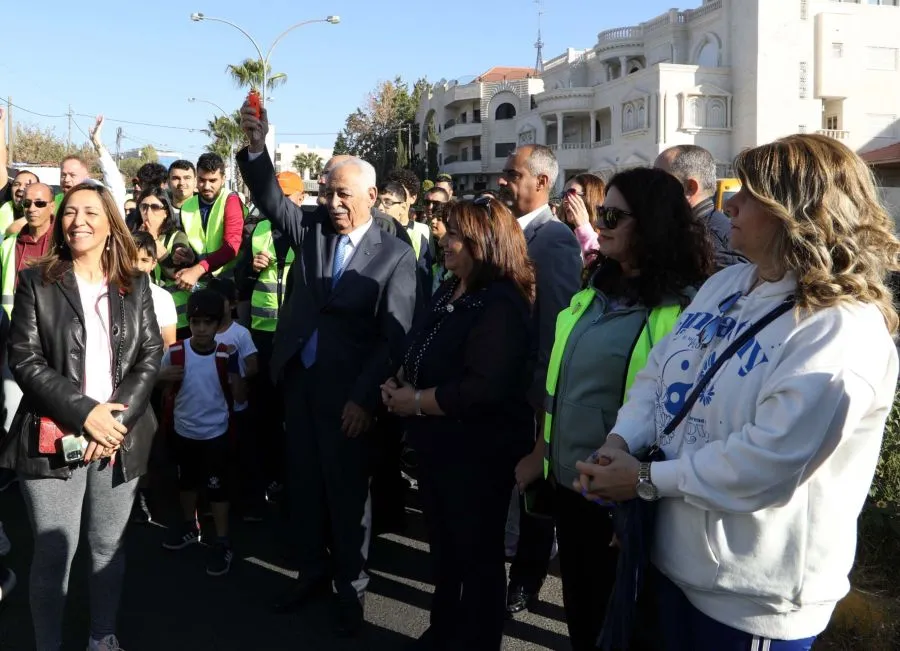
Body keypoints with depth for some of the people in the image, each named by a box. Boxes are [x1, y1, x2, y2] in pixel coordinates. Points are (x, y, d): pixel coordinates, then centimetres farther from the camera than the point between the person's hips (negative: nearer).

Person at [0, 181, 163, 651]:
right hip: (53, 439, -2)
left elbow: (151, 356, 3)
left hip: (120, 439, 2)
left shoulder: (135, 285, 7)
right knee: (53, 553, 2)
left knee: (109, 547, 13)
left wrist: (118, 415, -11)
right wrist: (84, 412, -16)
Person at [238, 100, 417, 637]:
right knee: (306, 484, 16)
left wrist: (364, 398, -16)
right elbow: (272, 199, -4)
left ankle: (351, 588, 25)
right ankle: (313, 573, 34)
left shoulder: (395, 255, -9)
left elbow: (395, 336, -12)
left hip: (348, 393, -4)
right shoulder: (312, 229, 6)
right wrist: (257, 147, -22)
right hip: (300, 380, 5)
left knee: (348, 491, 8)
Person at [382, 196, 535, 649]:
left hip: (478, 451, -9)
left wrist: (416, 403, -22)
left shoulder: (500, 305, -22)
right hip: (437, 443, 9)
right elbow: (422, 357, 16)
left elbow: (483, 388, -30)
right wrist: (399, 383, -4)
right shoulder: (449, 292, 8)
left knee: (477, 553, 10)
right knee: (443, 545, 24)